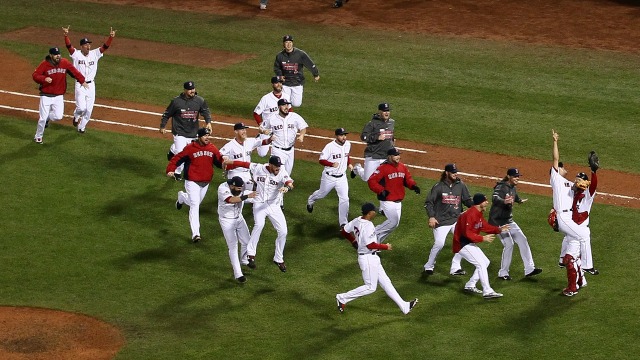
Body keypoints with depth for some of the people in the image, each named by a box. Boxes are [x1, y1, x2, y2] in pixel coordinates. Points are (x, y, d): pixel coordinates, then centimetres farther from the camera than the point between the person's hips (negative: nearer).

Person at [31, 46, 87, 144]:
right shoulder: (44, 64, -11)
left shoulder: (65, 63, -2)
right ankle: (38, 136, 19)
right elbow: (35, 75, -11)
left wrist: (82, 81, -11)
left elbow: (74, 71, 1)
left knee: (58, 116, -8)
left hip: (58, 96, 3)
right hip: (46, 96, -3)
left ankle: (47, 117, 25)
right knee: (43, 118, -2)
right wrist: (44, 79, -28)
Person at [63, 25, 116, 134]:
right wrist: (66, 35, -36)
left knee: (89, 109, 6)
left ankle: (81, 127, 25)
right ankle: (76, 116, 22)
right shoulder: (76, 54, -5)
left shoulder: (95, 54, 2)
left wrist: (111, 37, -23)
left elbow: (105, 46, -6)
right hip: (80, 85, -3)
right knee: (81, 107, -13)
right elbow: (69, 46, -19)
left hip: (91, 85, 3)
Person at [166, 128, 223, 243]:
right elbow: (177, 159, -9)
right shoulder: (190, 148, -12)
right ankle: (195, 234, -9)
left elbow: (219, 161, 3)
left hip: (205, 182, 5)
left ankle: (182, 197, 55)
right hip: (192, 181, -5)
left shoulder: (212, 148, 1)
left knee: (196, 202, 22)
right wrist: (171, 170, -23)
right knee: (194, 206, -11)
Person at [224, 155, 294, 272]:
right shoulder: (258, 168, -7)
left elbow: (290, 183, -30)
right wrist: (229, 162, 14)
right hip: (259, 204, -2)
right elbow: (244, 164, 5)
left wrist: (287, 187, -53)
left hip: (274, 206, 2)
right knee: (259, 224, -30)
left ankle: (278, 259, 22)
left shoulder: (281, 172, -12)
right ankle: (251, 254, -24)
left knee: (283, 232, 1)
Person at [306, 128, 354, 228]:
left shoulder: (348, 144, -1)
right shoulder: (330, 146, -21)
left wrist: (349, 163, 3)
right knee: (322, 194, 20)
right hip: (329, 177, -4)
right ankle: (310, 201, 55)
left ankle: (343, 222, -1)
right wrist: (332, 164, -36)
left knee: (344, 199, -7)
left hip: (341, 177, 4)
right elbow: (321, 160, -20)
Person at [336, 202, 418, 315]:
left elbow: (344, 231, 14)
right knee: (370, 287, 0)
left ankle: (404, 306, 14)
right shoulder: (368, 226, -24)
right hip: (368, 258, -10)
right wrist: (386, 247, -15)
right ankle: (343, 298, 7)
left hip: (373, 259, 10)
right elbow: (370, 245, -27)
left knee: (385, 282, 11)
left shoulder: (356, 221, 3)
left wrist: (354, 240, 30)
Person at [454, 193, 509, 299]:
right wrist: (483, 238, -27)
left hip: (470, 243, 11)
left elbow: (485, 226, 14)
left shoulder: (479, 213, 9)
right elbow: (467, 233, -27)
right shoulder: (470, 214, -23)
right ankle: (487, 291, -20)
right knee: (481, 264, -17)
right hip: (462, 244, -11)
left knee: (485, 262, 16)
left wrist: (499, 229, 3)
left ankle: (470, 285, 22)